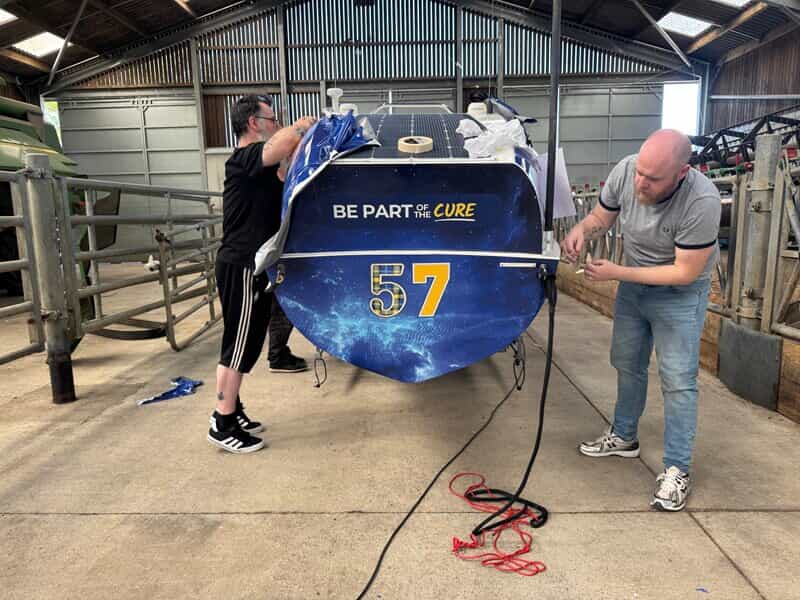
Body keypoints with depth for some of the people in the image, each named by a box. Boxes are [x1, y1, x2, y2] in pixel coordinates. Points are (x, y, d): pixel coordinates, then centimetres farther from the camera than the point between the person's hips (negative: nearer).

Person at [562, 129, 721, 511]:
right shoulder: (625, 171, -20)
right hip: (633, 282, 6)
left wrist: (617, 273, -28)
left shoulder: (701, 201, -33)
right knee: (627, 364, 16)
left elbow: (685, 271, -26)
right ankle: (624, 437, 36)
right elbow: (600, 217, -3)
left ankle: (676, 470, 9)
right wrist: (581, 230, -26)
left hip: (679, 292, -5)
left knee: (677, 379, -5)